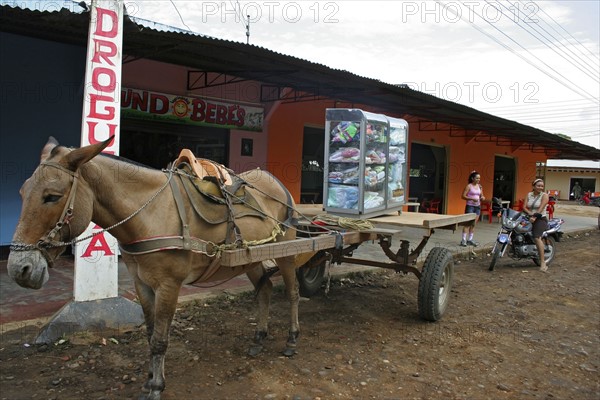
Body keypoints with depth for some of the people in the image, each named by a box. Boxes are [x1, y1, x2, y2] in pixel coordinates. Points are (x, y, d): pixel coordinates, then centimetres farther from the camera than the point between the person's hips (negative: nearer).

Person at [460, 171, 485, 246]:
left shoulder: (479, 186, 11)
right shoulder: (469, 186, -6)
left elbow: (481, 196, 20)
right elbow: (463, 196, -10)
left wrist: (482, 198, -3)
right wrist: (472, 198, -21)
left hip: (477, 207, 6)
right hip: (470, 206, -6)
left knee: (473, 224, 7)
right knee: (467, 224, -10)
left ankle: (470, 240, 14)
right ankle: (463, 240, -10)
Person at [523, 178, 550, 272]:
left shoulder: (544, 195, -2)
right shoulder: (529, 195, 12)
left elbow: (541, 208, -14)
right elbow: (524, 207, 4)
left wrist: (535, 217, -27)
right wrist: (530, 213, -16)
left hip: (540, 219, -6)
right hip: (529, 218, 6)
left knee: (537, 237, -25)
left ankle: (543, 263, -26)